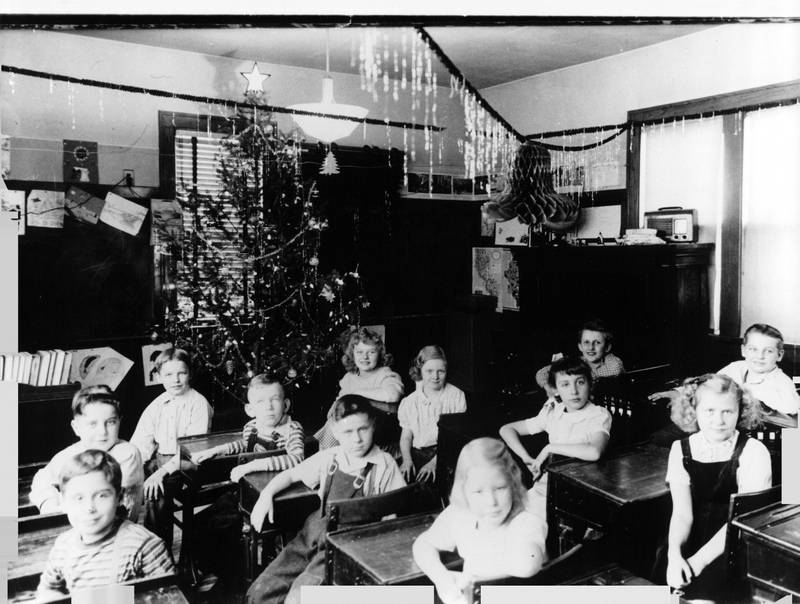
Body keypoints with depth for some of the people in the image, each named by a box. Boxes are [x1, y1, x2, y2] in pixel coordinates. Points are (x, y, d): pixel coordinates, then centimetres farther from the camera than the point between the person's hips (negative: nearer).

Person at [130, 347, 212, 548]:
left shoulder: (199, 404, -9)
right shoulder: (157, 405, 10)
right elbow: (141, 442, 6)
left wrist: (163, 471, -23)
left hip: (186, 464, -6)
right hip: (159, 459, 6)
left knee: (156, 492, -28)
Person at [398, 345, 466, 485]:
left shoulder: (457, 396, 1)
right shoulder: (410, 402, 10)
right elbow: (406, 436, 12)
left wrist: (434, 462, -14)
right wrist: (407, 460, -9)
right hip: (417, 452, 3)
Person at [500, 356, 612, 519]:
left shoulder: (599, 415, -9)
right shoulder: (553, 413, 6)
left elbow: (594, 452, -31)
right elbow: (506, 429, 12)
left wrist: (549, 448, -20)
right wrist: (528, 460, -3)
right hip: (544, 486, 5)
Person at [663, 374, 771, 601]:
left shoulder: (754, 453, -7)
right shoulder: (681, 450, 2)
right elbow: (682, 513, -5)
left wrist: (697, 562, -25)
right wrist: (675, 554, -26)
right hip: (693, 541, 3)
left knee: (702, 584, -28)